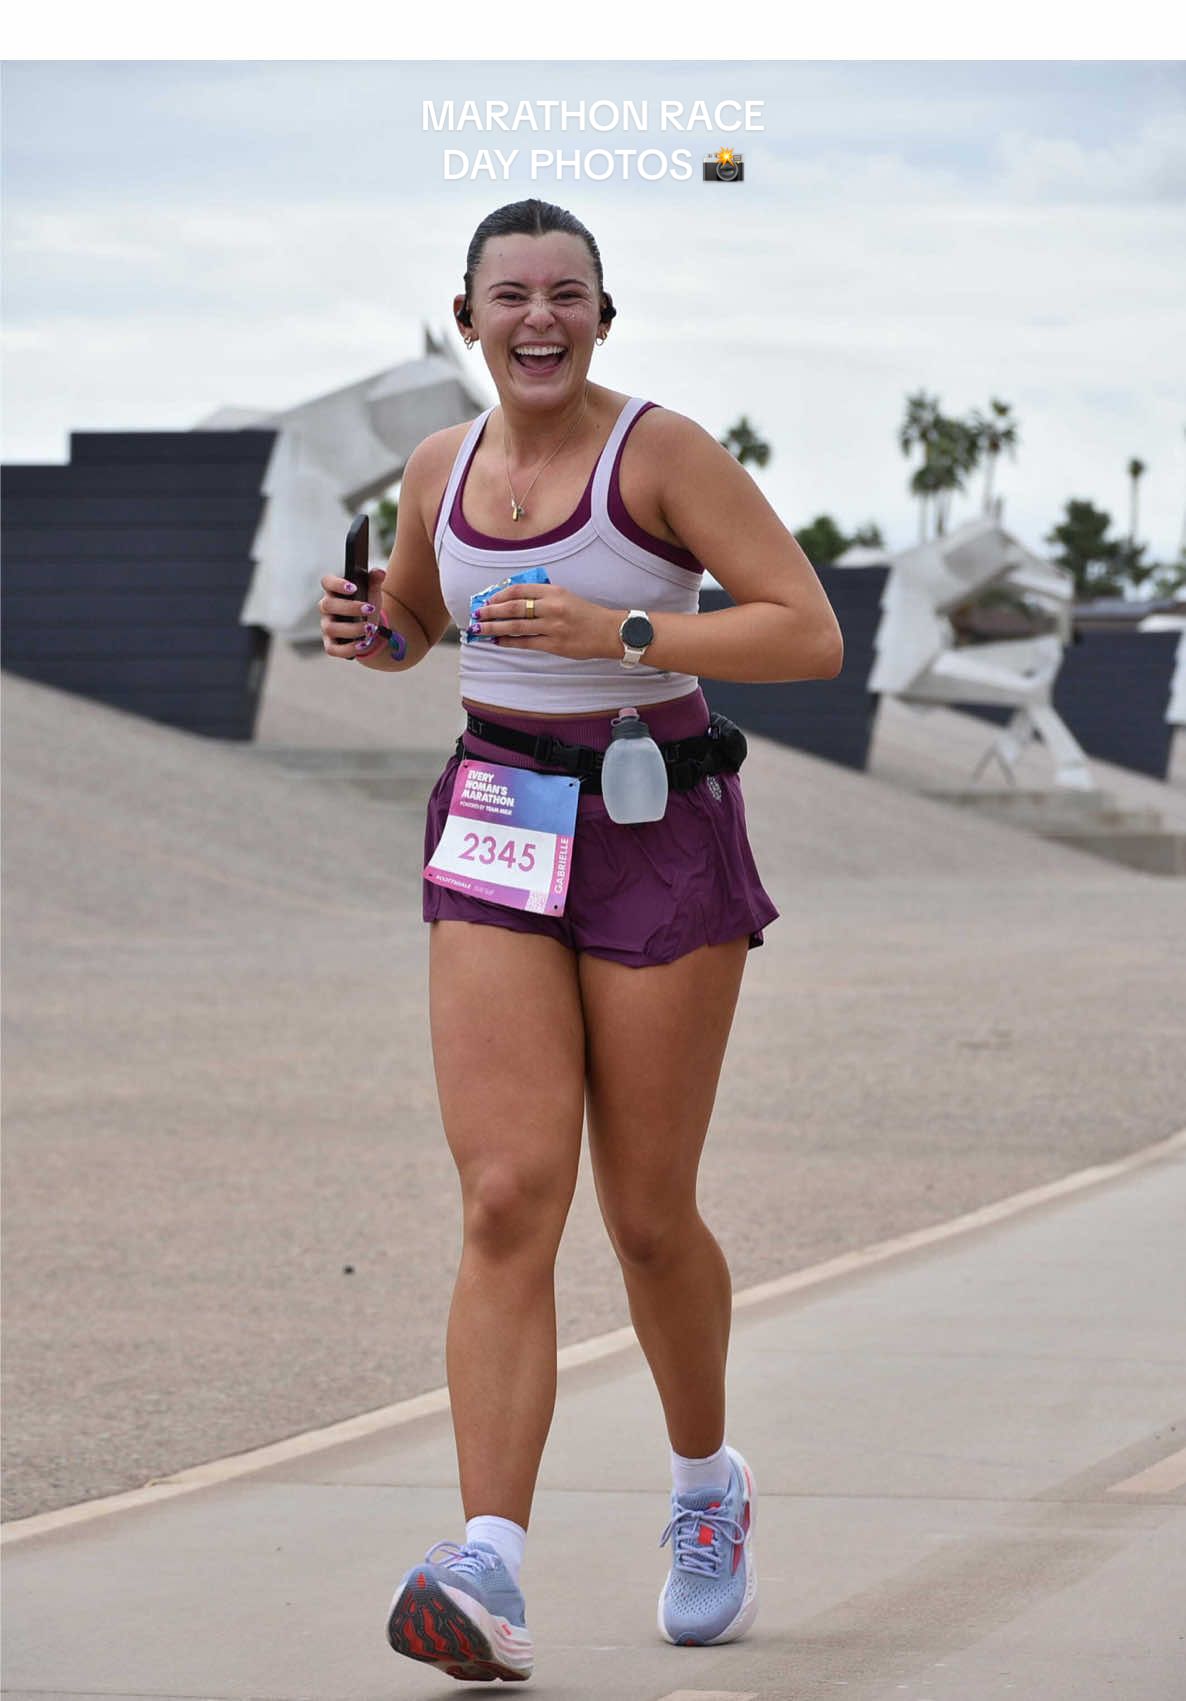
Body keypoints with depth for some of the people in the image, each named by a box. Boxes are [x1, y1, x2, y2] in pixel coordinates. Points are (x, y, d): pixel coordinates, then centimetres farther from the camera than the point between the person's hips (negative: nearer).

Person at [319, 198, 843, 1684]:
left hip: (661, 847, -3)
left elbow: (811, 632, -15)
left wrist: (617, 634, -24)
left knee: (646, 1218, 5)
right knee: (507, 1204, -12)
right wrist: (367, 630, 2)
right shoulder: (442, 468, 6)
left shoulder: (663, 452, -9)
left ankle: (707, 1484, 34)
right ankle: (490, 1574, -22)